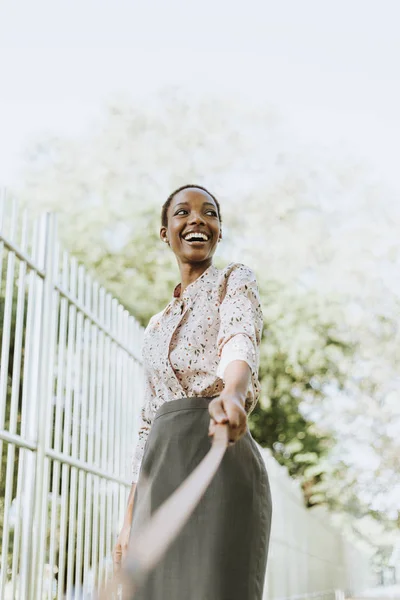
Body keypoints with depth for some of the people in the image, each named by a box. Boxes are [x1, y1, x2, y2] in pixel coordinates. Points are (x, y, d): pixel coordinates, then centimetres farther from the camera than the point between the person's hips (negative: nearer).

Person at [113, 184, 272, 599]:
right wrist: (129, 518, 16)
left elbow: (241, 340, -17)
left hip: (217, 460, -6)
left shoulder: (234, 280, 7)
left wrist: (232, 393, -40)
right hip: (159, 476, 6)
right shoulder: (157, 326, 25)